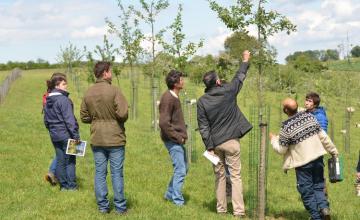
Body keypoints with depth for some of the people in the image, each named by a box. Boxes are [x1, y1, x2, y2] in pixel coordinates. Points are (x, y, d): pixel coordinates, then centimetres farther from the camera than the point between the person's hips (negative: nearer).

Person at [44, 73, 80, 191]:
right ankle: (71, 186, 4)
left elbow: (46, 120, 16)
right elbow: (69, 119, -19)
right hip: (66, 134, -8)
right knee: (70, 161, 1)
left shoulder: (48, 101, 9)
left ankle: (63, 185, 18)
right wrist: (76, 135, -17)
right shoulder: (63, 100, -17)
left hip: (54, 135, 8)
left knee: (60, 160, 13)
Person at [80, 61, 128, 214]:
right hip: (115, 138, -4)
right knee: (117, 173, 4)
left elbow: (84, 117, 5)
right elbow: (123, 113, -18)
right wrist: (119, 120, 3)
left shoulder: (88, 93, 2)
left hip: (96, 139, 4)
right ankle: (120, 207, 10)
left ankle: (102, 206, 14)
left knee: (100, 173, 10)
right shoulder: (114, 90, -13)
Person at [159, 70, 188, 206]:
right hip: (173, 140, -10)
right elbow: (163, 123, -23)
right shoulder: (168, 99, -18)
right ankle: (178, 201, 4)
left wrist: (182, 135, 13)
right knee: (180, 170, -5)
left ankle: (170, 194, 28)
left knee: (183, 168, 17)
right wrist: (178, 137, -17)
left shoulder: (174, 97, 12)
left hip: (178, 139, 10)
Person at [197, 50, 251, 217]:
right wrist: (245, 61, 29)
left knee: (219, 176, 12)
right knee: (235, 176, 0)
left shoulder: (202, 101, -3)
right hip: (231, 141, -2)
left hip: (215, 143, 2)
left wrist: (209, 147, -1)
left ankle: (221, 209, 15)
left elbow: (203, 127, -5)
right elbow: (239, 77, 13)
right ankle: (238, 210, -3)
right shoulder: (228, 91, -6)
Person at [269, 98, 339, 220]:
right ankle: (323, 206, -5)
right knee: (318, 186, 17)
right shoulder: (308, 116, -2)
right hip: (318, 158, 5)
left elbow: (281, 150, -5)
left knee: (307, 191, 8)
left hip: (302, 162, -5)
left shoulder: (286, 128, -16)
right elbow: (323, 136, 2)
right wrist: (333, 150, 13)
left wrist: (273, 139, 12)